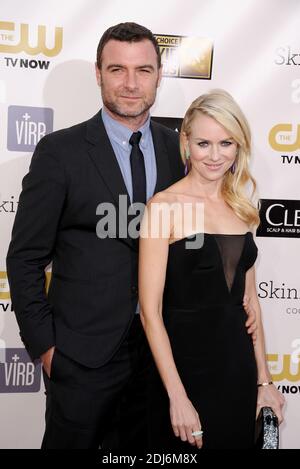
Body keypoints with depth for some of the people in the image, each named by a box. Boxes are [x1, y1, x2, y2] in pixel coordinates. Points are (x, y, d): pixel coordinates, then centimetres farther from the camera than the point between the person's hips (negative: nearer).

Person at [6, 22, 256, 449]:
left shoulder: (175, 147, 2)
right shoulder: (60, 151, -10)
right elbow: (26, 258, -7)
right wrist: (44, 346, -8)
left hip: (159, 345, 4)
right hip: (84, 350, -3)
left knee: (139, 445, 20)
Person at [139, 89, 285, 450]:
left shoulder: (241, 207, 6)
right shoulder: (165, 205, -12)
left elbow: (248, 297, 11)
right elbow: (150, 311, -14)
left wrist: (263, 380, 10)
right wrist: (177, 397, -16)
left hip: (239, 366, 6)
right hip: (185, 366, -5)